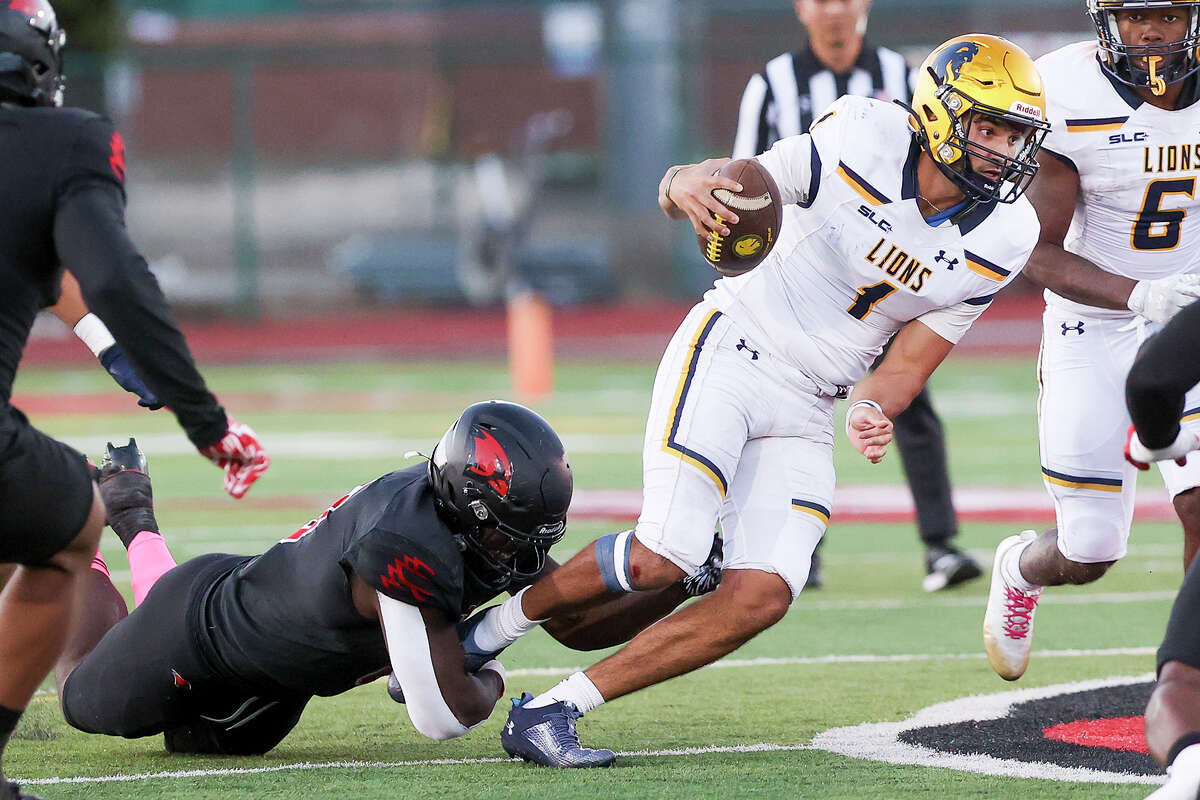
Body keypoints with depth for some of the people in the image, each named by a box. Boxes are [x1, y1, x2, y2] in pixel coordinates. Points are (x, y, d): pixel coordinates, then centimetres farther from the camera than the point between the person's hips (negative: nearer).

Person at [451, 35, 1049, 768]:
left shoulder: (999, 239, -4)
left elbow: (909, 364, 2)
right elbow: (690, 186, -10)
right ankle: (486, 633, 6)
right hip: (730, 353, -5)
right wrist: (690, 187, -35)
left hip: (808, 410, 5)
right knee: (666, 555, -19)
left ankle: (552, 711, -4)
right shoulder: (861, 140, -16)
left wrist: (872, 411, -21)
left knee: (761, 598, -11)